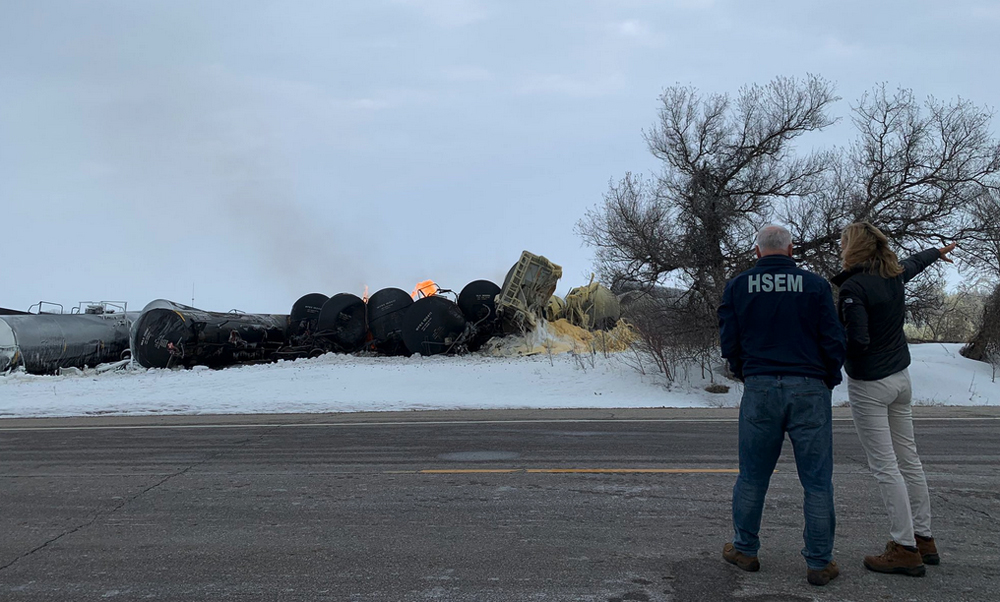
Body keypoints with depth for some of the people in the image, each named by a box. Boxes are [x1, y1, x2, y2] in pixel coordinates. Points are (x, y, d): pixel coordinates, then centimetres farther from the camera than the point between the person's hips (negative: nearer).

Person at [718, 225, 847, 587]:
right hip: (809, 390, -1)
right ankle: (819, 563, 10)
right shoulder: (815, 286, 0)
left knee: (752, 476, 13)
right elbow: (834, 342, -3)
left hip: (759, 390, 1)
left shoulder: (738, 286, 3)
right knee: (817, 480, 6)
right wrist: (829, 380, 14)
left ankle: (744, 550, 23)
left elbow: (729, 343, 2)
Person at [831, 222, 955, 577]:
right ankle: (923, 538, 23)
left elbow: (857, 341, -25)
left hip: (869, 384, -8)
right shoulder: (894, 275, 5)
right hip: (900, 377, 8)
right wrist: (938, 251, 48)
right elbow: (915, 261, 28)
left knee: (885, 466, -4)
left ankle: (905, 548, -1)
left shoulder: (853, 287, -19)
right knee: (908, 460, 14)